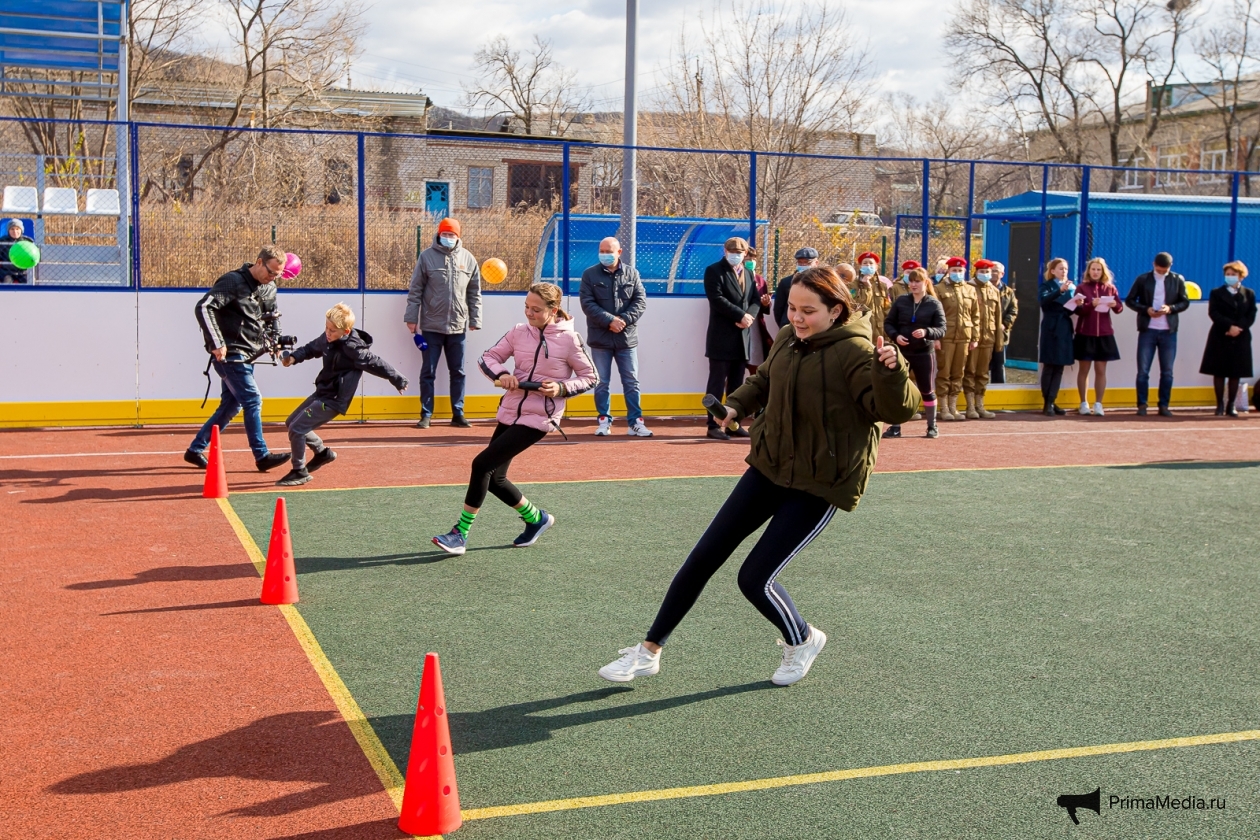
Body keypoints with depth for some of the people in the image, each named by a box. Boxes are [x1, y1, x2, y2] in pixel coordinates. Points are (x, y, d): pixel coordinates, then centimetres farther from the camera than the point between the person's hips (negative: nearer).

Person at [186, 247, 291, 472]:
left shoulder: (270, 288, 10)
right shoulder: (233, 282, -14)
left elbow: (271, 316, 27)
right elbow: (203, 307, -21)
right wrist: (216, 343, -24)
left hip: (247, 356, 8)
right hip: (229, 354, -8)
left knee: (231, 405, 11)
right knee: (253, 400, -11)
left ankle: (195, 449, 22)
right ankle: (262, 456, -4)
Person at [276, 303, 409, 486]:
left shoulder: (353, 348, -24)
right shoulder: (327, 338, -1)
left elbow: (376, 364, -18)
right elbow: (312, 348, 18)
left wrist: (398, 380, -11)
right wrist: (294, 357, 1)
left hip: (333, 400, -9)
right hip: (321, 393, 9)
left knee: (296, 429, -12)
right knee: (291, 423, 20)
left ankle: (300, 472, 4)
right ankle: (322, 452, 34)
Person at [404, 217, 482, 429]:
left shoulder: (468, 259, 4)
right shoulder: (427, 256, -3)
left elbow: (474, 293, 8)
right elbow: (415, 290, -2)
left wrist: (474, 320, 5)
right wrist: (412, 318, -5)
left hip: (458, 327, 2)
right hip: (431, 326, -2)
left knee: (458, 372, 9)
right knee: (428, 372, 5)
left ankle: (458, 414, 18)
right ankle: (426, 415, 12)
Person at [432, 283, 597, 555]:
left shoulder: (569, 339, -7)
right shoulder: (518, 333, 5)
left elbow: (590, 378, 0)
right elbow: (488, 358, 10)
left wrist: (562, 388, -16)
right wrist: (501, 375, -11)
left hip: (539, 418, -6)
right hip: (509, 412, 7)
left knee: (482, 464, -15)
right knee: (494, 478, 9)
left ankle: (461, 533, -7)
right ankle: (536, 518, 32)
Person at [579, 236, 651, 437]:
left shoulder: (632, 273, 5)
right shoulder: (590, 274, 1)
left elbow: (640, 302, 0)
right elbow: (588, 303, -8)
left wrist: (624, 320, -14)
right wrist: (610, 321, -18)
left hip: (626, 337, 1)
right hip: (600, 338, -1)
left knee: (631, 382, 3)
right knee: (602, 383, 5)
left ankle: (635, 422, 8)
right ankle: (604, 421, 14)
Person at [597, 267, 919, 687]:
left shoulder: (854, 352, -18)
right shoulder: (787, 338, 2)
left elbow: (896, 409, -26)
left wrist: (891, 371, -45)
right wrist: (737, 405, 4)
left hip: (820, 486, -7)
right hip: (768, 467, 7)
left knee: (755, 578, -7)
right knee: (703, 558, 6)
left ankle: (803, 640, 25)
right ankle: (649, 652, 18)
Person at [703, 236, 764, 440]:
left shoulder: (748, 274, 18)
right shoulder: (714, 271, -2)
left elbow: (756, 300, 11)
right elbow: (716, 299, -14)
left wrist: (749, 317, -10)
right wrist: (741, 315, -17)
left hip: (742, 336, 6)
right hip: (721, 337, -6)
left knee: (736, 383, 9)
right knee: (718, 382, -5)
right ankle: (713, 425, -3)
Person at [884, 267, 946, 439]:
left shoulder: (935, 304, -4)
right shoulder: (900, 301, 1)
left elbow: (942, 330, -7)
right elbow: (888, 323, 5)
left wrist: (926, 332, -26)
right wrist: (895, 335, -14)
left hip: (924, 353, -2)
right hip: (901, 352, 2)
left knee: (927, 390, 8)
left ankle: (932, 426, 21)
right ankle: (895, 426, 11)